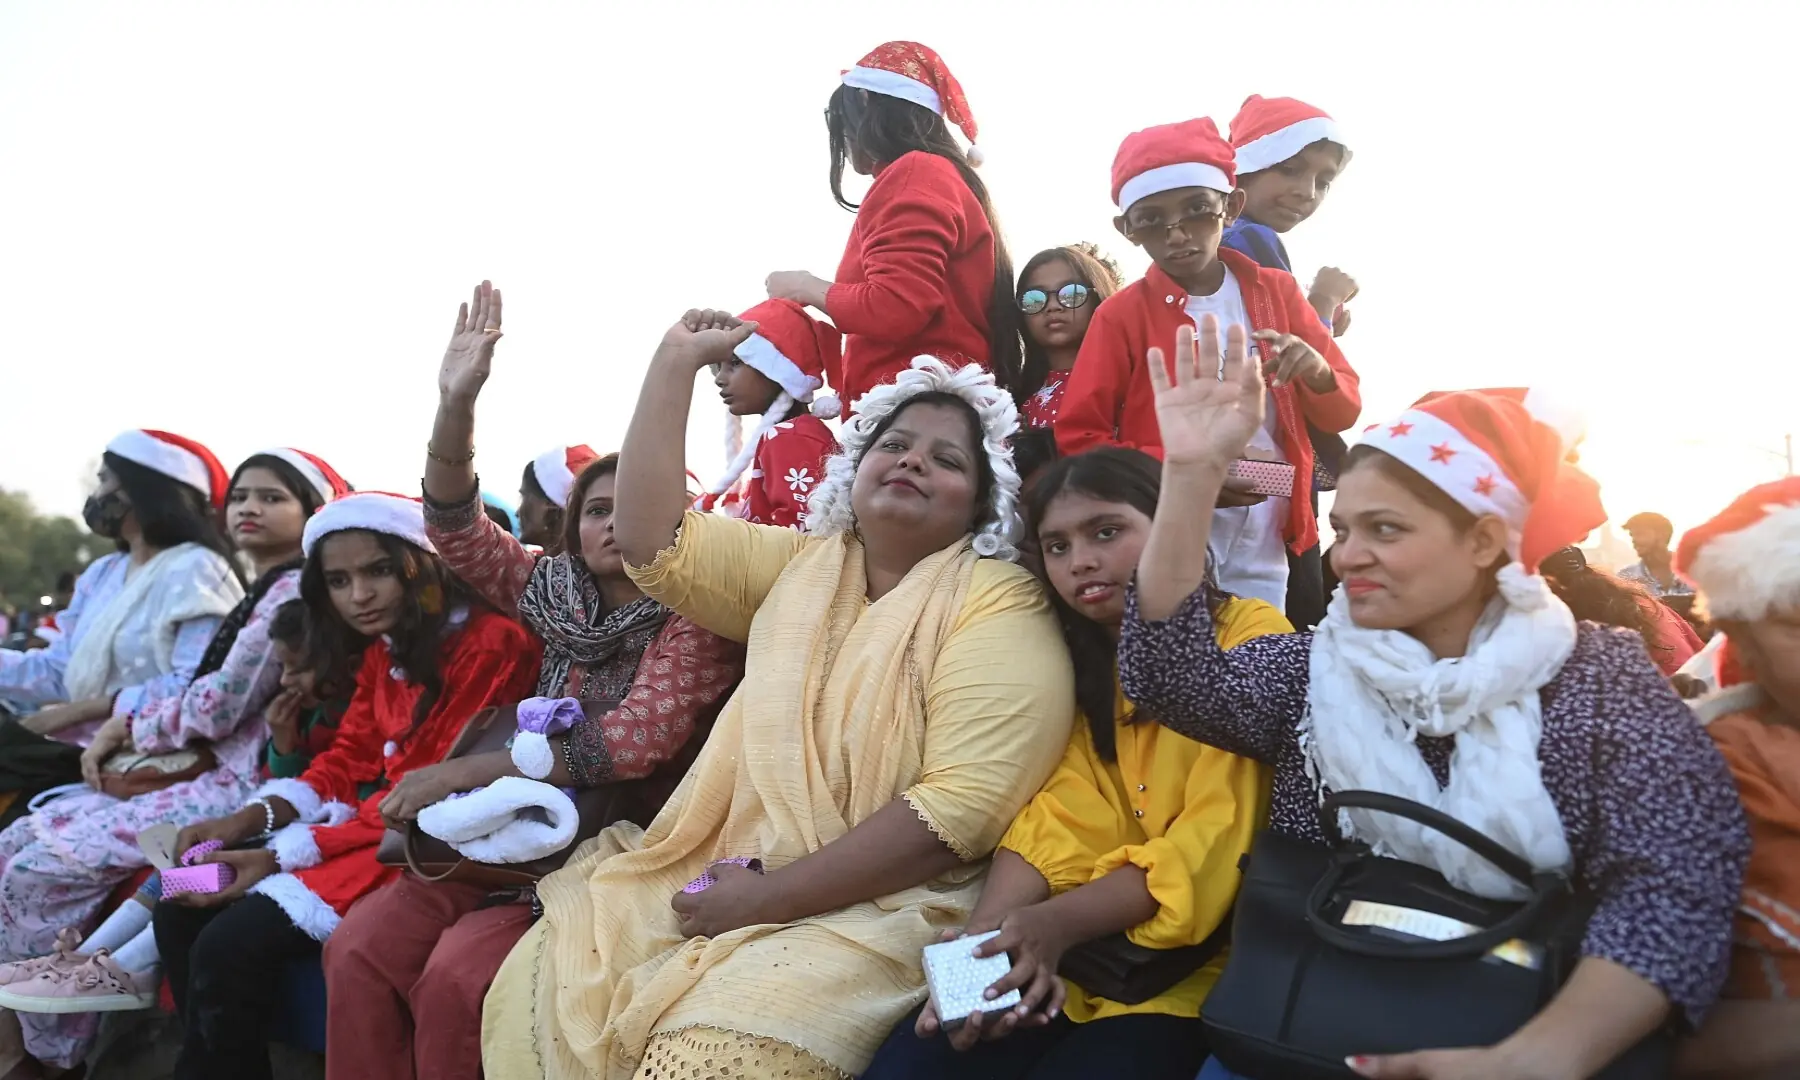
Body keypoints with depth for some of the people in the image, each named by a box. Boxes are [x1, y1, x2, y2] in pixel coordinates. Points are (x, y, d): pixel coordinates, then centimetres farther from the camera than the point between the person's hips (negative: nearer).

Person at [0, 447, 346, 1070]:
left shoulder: (295, 591, -12)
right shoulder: (264, 591, 19)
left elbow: (220, 705, -16)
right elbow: (199, 692, 17)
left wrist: (130, 727, -1)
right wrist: (124, 725, 1)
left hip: (235, 786, -10)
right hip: (199, 770, 10)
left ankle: (61, 1050, 6)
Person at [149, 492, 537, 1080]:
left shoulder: (490, 644, -18)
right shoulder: (385, 648, 12)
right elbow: (348, 760, 12)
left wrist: (282, 856, -18)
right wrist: (250, 819, -5)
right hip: (366, 821, 9)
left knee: (228, 946, -18)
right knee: (180, 914, 1)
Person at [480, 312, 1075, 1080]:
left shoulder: (999, 606, -8)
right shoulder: (801, 564, 12)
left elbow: (960, 811, -18)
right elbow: (651, 544, 3)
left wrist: (769, 895, -18)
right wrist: (675, 363, 1)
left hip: (874, 911, -6)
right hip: (727, 875, 6)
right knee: (533, 991, -7)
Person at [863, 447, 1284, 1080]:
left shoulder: (1250, 638, -6)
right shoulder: (1079, 661, 12)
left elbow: (1215, 841, -14)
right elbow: (1059, 821, -2)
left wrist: (1058, 923, -26)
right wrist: (981, 938, -19)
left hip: (1194, 958, -4)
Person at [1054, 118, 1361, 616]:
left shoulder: (1277, 292, 6)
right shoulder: (1122, 315, -3)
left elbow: (1343, 412, 10)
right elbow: (1078, 440, -7)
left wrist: (1318, 374, -13)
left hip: (1264, 558, 3)